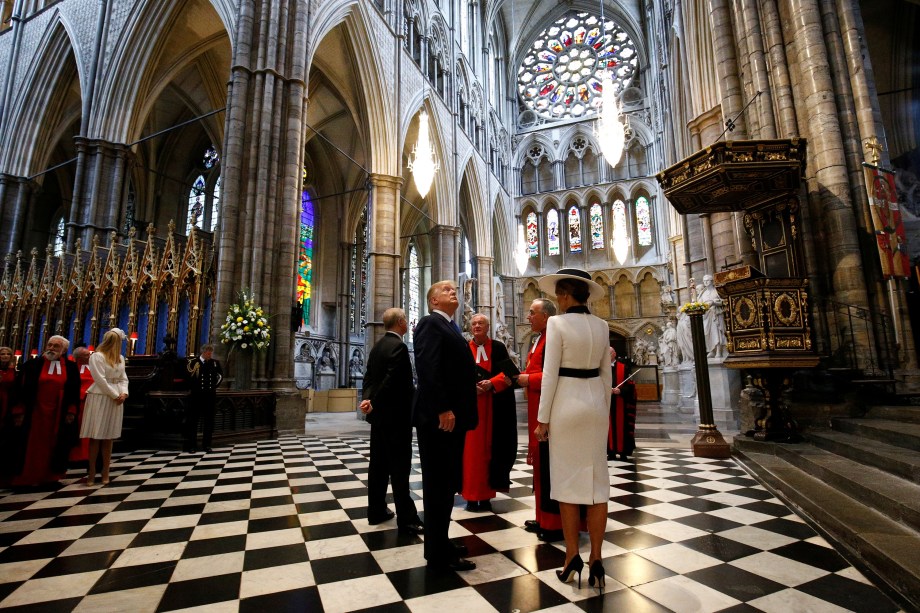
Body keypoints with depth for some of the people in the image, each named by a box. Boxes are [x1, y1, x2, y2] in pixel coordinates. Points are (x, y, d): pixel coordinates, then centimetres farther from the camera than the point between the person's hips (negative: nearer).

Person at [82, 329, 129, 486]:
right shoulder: (97, 356, -7)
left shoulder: (120, 358, 13)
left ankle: (105, 472, 11)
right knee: (95, 436, -2)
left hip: (116, 399, 6)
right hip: (99, 398, -6)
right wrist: (115, 395, -12)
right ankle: (92, 472, 5)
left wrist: (124, 393, -5)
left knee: (109, 436, 7)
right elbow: (100, 380, -13)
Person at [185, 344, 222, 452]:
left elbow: (220, 375, 19)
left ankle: (207, 444, 16)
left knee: (209, 421, 7)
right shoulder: (193, 362, -5)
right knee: (193, 420, 4)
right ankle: (191, 445, 14)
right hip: (196, 395, -3)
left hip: (210, 395, 3)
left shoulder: (215, 363, 6)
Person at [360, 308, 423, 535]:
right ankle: (406, 519, 2)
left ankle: (376, 511, 24)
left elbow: (369, 376, 10)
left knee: (378, 463, 14)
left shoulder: (378, 345, 12)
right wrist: (374, 403, -14)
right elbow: (392, 381, -24)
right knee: (400, 467, -4)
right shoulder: (398, 346, -17)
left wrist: (367, 398, -3)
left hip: (379, 413, 9)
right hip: (395, 414, -9)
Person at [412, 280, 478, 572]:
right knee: (438, 485, 1)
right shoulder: (430, 323, -10)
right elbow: (427, 369, -21)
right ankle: (439, 556, 14)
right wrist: (442, 409, -25)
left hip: (453, 418, 10)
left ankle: (441, 543, 33)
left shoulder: (451, 328, 20)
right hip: (439, 418, -10)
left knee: (446, 483, 18)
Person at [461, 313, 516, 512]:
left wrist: (491, 383, -19)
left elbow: (508, 373, -3)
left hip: (493, 406, 0)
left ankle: (486, 495, 12)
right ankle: (471, 496, 8)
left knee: (489, 448, 3)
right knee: (470, 450, 0)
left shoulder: (498, 347, 4)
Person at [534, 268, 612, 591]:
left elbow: (550, 373, -13)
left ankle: (573, 556, 17)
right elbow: (606, 373, 9)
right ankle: (595, 560, 17)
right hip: (595, 401, 5)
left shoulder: (557, 323, -12)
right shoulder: (601, 325, 5)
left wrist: (542, 418, -7)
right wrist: (605, 409, 18)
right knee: (597, 479, 9)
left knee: (567, 479, 7)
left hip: (567, 403, -5)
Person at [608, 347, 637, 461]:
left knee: (621, 426, 3)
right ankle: (611, 452, 13)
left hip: (620, 403, -2)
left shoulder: (623, 367, 2)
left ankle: (623, 453, 12)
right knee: (609, 427, 5)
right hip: (606, 403, 2)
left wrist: (620, 390, -20)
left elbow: (630, 384, -3)